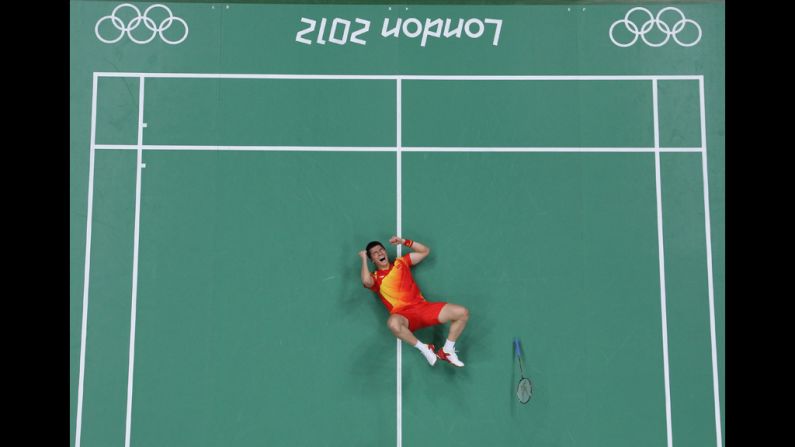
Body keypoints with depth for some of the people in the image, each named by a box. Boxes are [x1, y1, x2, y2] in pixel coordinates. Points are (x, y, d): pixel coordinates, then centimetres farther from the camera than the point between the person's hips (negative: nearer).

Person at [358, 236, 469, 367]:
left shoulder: (400, 263, 20)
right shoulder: (375, 278, 9)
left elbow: (425, 251, 22)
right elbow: (366, 281, -17)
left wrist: (404, 241, 12)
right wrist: (364, 259, -4)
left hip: (423, 307, 4)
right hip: (403, 315, -4)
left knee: (462, 312, -14)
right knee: (393, 323, -44)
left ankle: (447, 351, 1)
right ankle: (424, 348, -20)